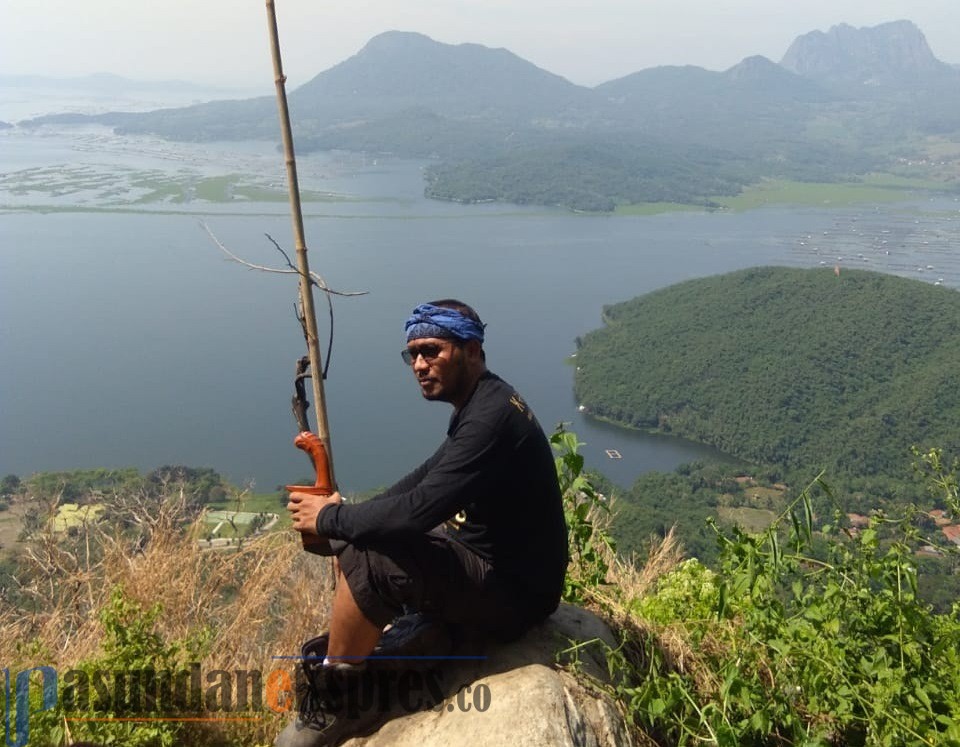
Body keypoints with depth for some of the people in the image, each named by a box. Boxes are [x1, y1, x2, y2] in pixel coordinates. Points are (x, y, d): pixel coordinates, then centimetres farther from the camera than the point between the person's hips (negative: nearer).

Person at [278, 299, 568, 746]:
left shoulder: (492, 417, -25)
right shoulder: (479, 405, 7)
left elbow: (417, 510, -30)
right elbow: (425, 478, 14)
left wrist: (329, 518, -15)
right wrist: (343, 516, 2)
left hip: (511, 591, -10)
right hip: (490, 561, 10)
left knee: (366, 561, -24)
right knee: (351, 538, 10)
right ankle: (345, 664, 17)